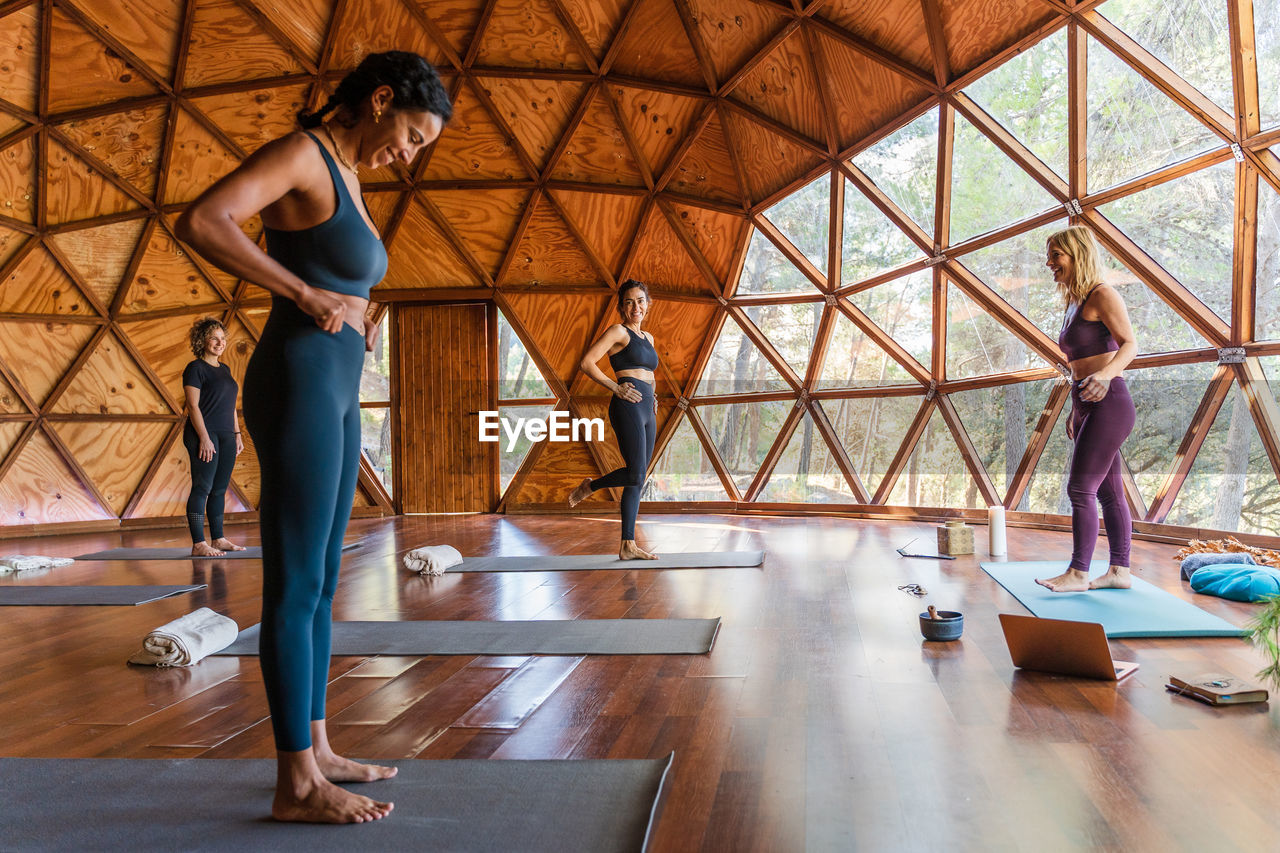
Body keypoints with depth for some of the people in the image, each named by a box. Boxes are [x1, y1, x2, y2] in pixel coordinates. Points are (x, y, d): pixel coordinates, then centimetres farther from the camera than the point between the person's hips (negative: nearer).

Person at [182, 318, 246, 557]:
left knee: (220, 489, 9)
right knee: (202, 488, -8)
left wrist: (237, 433, 16)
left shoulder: (224, 369, 18)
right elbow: (193, 405, -13)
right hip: (204, 435, -8)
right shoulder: (195, 369, -6)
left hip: (226, 436, 8)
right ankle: (198, 544, -8)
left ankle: (218, 539, 15)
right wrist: (204, 438, -19)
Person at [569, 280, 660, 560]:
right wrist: (616, 388, -15)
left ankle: (628, 546, 7)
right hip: (627, 408, -8)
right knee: (635, 474, -18)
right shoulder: (618, 331, -2)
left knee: (637, 479, 5)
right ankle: (589, 487, 9)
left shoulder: (648, 337, 21)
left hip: (647, 411, 8)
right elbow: (587, 363, -9)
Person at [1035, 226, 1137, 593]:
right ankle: (1119, 570, 16)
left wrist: (1104, 375, -36)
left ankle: (1077, 573, -6)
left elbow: (1129, 344, -18)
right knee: (1109, 492, 11)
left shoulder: (1102, 295, -8)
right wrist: (1076, 411, 25)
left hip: (1109, 403, -9)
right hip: (1088, 407, 9)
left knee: (1081, 488, -10)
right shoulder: (1075, 303, 18)